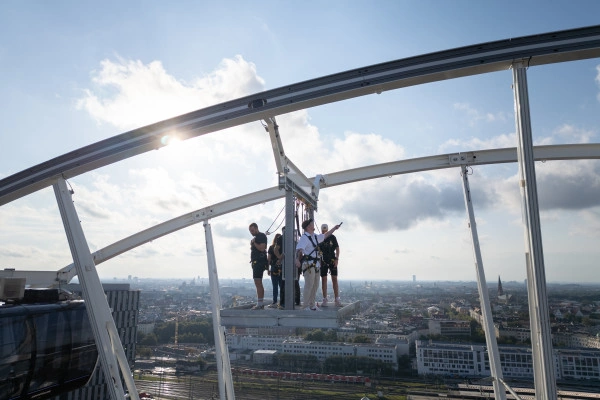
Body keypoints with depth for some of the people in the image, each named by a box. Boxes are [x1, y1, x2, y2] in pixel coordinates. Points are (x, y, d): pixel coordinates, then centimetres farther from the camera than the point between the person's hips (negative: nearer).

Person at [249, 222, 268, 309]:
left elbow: (262, 248, -20)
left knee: (258, 283, -13)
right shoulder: (255, 237, 22)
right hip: (256, 262, 10)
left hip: (259, 262, -10)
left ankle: (259, 304, -13)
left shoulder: (261, 236, -8)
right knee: (258, 284, 12)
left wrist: (254, 243, -11)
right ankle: (261, 303, 17)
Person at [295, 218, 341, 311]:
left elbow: (325, 236, 34)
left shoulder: (315, 237, 17)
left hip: (316, 265, 9)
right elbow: (298, 250, -24)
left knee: (315, 286, 12)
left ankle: (312, 305, 22)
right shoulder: (304, 237, -10)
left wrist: (334, 228, 35)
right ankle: (306, 307, -1)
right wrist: (297, 260, -39)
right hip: (308, 265, -9)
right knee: (309, 285, -8)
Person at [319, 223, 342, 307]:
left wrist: (336, 259, -6)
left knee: (334, 279, -1)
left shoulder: (332, 237, 3)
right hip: (323, 261, 0)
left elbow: (337, 248, 5)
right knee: (324, 280, 2)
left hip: (332, 261, 0)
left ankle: (337, 299, 2)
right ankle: (325, 299, 9)